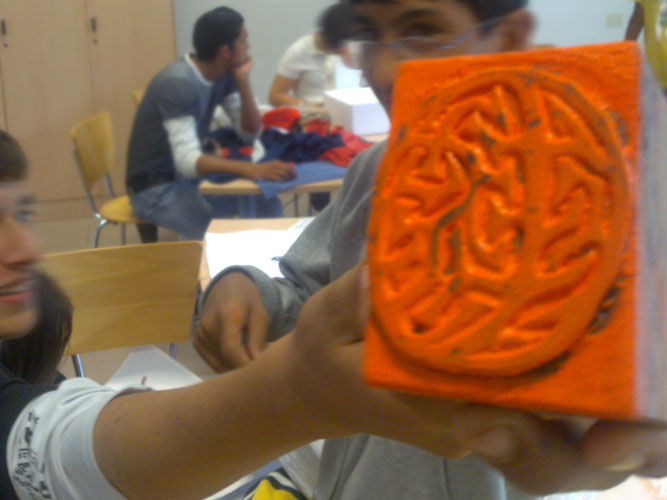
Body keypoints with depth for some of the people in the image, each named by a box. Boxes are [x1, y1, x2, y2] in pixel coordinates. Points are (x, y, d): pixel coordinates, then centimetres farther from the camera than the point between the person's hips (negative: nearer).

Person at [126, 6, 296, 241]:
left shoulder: (223, 75, -2)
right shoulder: (178, 83, -27)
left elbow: (250, 133, -1)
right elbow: (187, 161, -38)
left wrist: (243, 81, -15)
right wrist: (252, 169, -50)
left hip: (193, 175, 8)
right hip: (157, 187, -8)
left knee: (269, 205, -2)